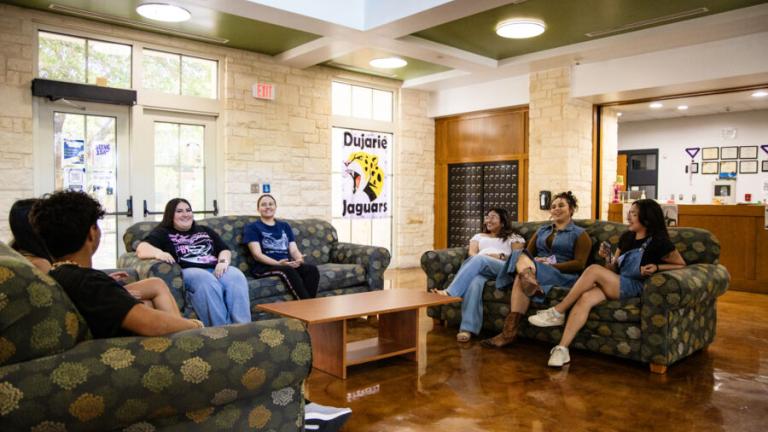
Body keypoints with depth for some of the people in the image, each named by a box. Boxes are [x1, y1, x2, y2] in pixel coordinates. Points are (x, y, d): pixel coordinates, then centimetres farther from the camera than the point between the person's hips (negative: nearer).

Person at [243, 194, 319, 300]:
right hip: (264, 267, -4)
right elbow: (257, 254, -3)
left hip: (288, 265, 4)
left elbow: (294, 250, 15)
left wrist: (299, 259, -11)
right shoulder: (252, 227, 11)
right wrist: (278, 263, -20)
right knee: (288, 270, -37)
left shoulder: (285, 226, 25)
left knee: (312, 269, -27)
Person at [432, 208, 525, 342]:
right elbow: (472, 253, 17)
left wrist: (501, 257, -8)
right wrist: (477, 260, -7)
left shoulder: (513, 236, 26)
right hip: (481, 269, 2)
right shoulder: (479, 236, 36)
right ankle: (467, 328, -50)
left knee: (479, 260, -38)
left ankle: (450, 292, -47)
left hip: (505, 269, -2)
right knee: (474, 282, -38)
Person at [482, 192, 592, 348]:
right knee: (521, 256, -33)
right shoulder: (542, 230, 28)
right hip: (535, 268, 5)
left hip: (561, 274, -5)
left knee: (520, 278, -35)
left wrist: (552, 266, -13)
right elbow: (528, 252, 16)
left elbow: (579, 264, -2)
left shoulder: (580, 234, 12)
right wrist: (531, 262, -9)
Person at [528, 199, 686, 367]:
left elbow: (682, 265, 3)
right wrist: (608, 258, -3)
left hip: (635, 289, -6)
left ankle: (557, 313, -20)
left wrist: (657, 267, -11)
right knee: (585, 298, -28)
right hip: (615, 285, 6)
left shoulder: (659, 242, -3)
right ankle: (562, 349, -35)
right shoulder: (626, 237, 16)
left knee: (594, 269, -29)